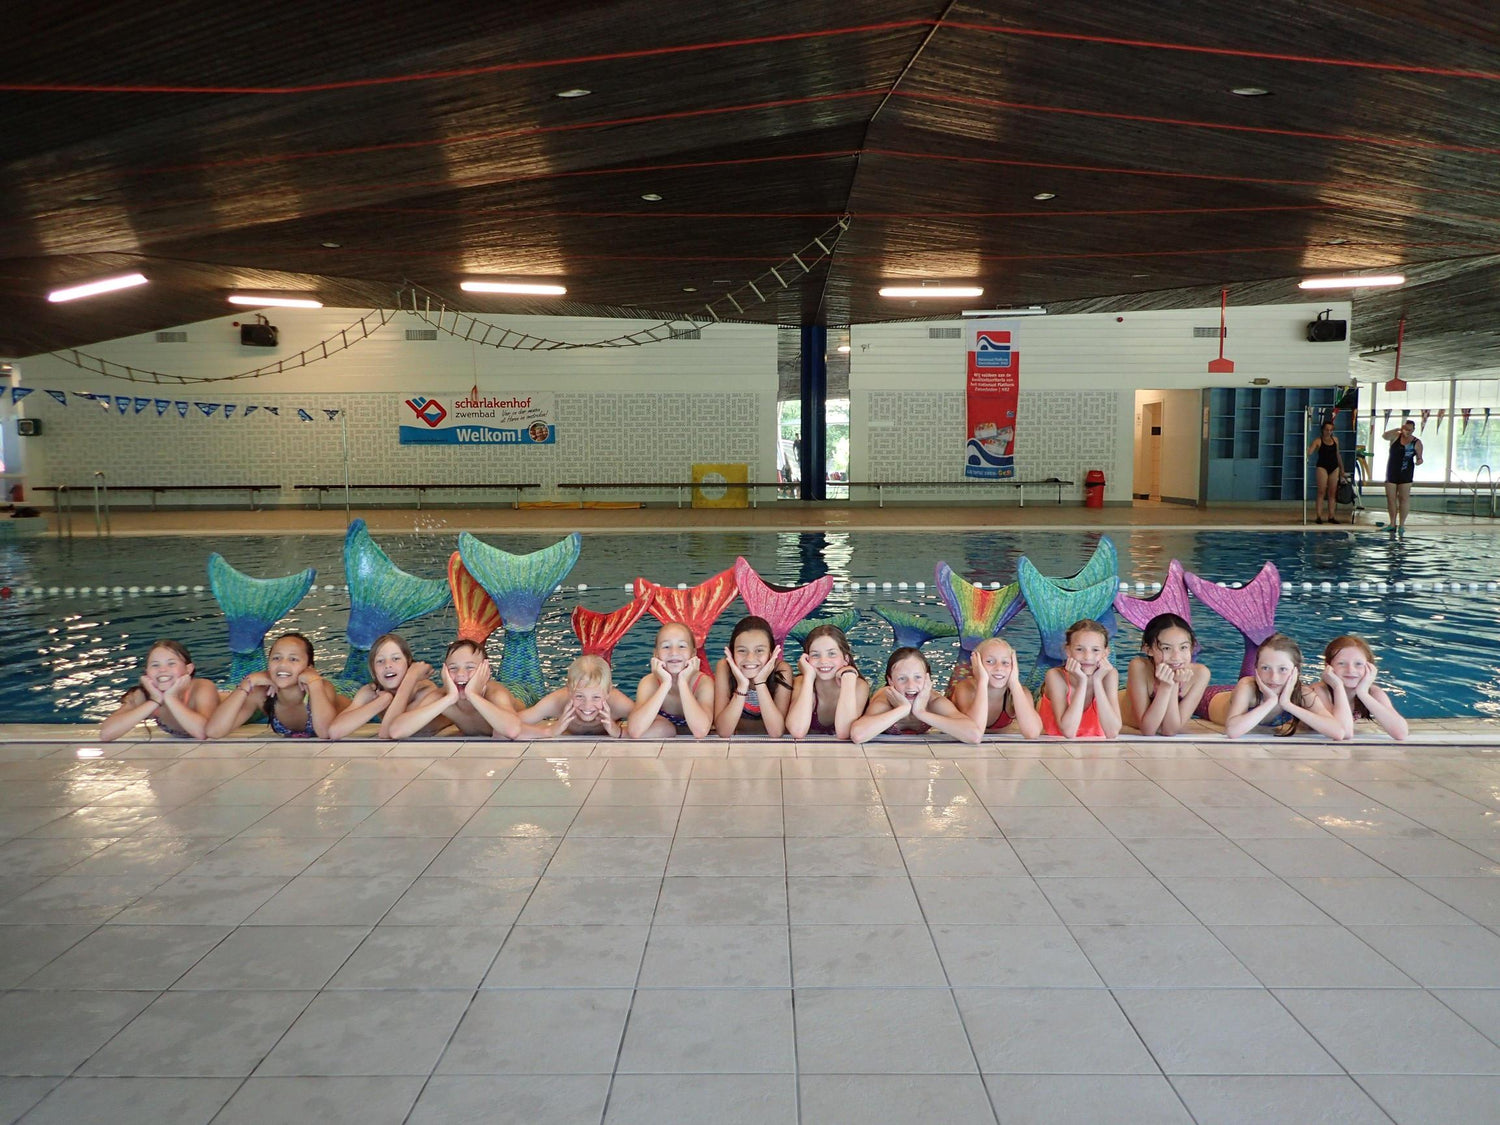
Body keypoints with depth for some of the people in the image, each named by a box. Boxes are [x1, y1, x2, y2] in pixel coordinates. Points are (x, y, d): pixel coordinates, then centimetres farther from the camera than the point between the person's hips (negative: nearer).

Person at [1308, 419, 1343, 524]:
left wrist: (1342, 468, 20)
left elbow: (1337, 455, 19)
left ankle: (1331, 516, 10)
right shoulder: (1318, 441, -4)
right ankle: (1319, 516, -7)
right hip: (1322, 467, -5)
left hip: (1334, 468, 5)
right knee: (1321, 492, -8)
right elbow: (1310, 451, -17)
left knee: (1332, 493, 6)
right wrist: (1306, 453, -40)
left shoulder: (1335, 440, 11)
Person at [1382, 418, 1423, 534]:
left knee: (1404, 499, -3)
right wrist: (1398, 429, -22)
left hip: (1405, 473, -1)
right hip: (1391, 472, 1)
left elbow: (1419, 457, 5)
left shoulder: (1417, 443, 1)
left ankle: (1401, 525, -1)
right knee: (1391, 498, 3)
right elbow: (1384, 436, -19)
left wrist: (1419, 461, -18)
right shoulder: (1396, 436, 1)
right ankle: (1393, 524, 12)